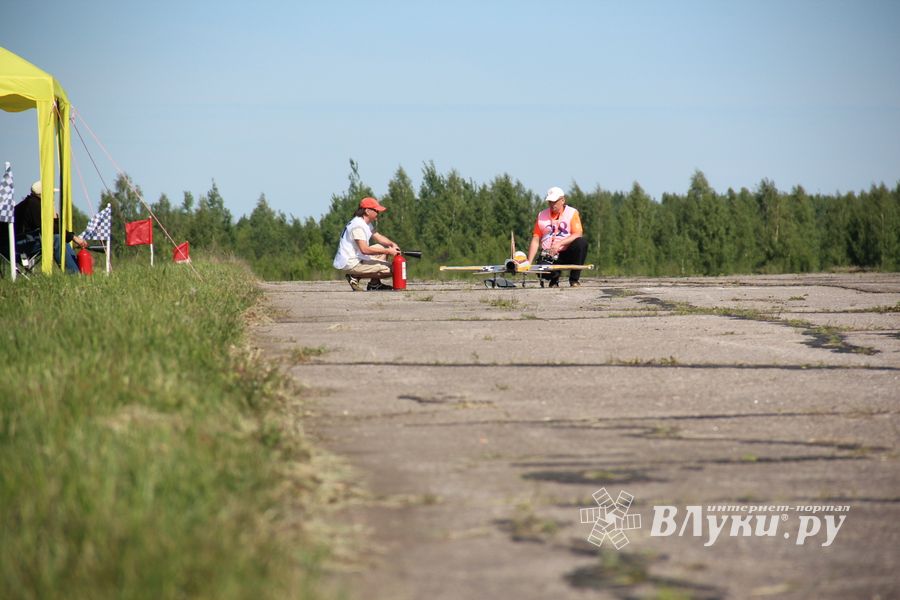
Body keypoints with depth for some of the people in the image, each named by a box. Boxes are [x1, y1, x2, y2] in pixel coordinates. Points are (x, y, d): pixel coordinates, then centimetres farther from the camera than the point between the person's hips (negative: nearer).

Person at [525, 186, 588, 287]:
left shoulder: (572, 213, 2)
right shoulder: (541, 215, 10)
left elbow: (578, 234, -11)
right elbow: (535, 240, 7)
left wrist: (559, 243, -25)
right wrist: (529, 262, -4)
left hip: (567, 253, -1)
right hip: (549, 256, 1)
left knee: (582, 242, -32)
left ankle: (574, 279, -16)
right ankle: (554, 279, 9)